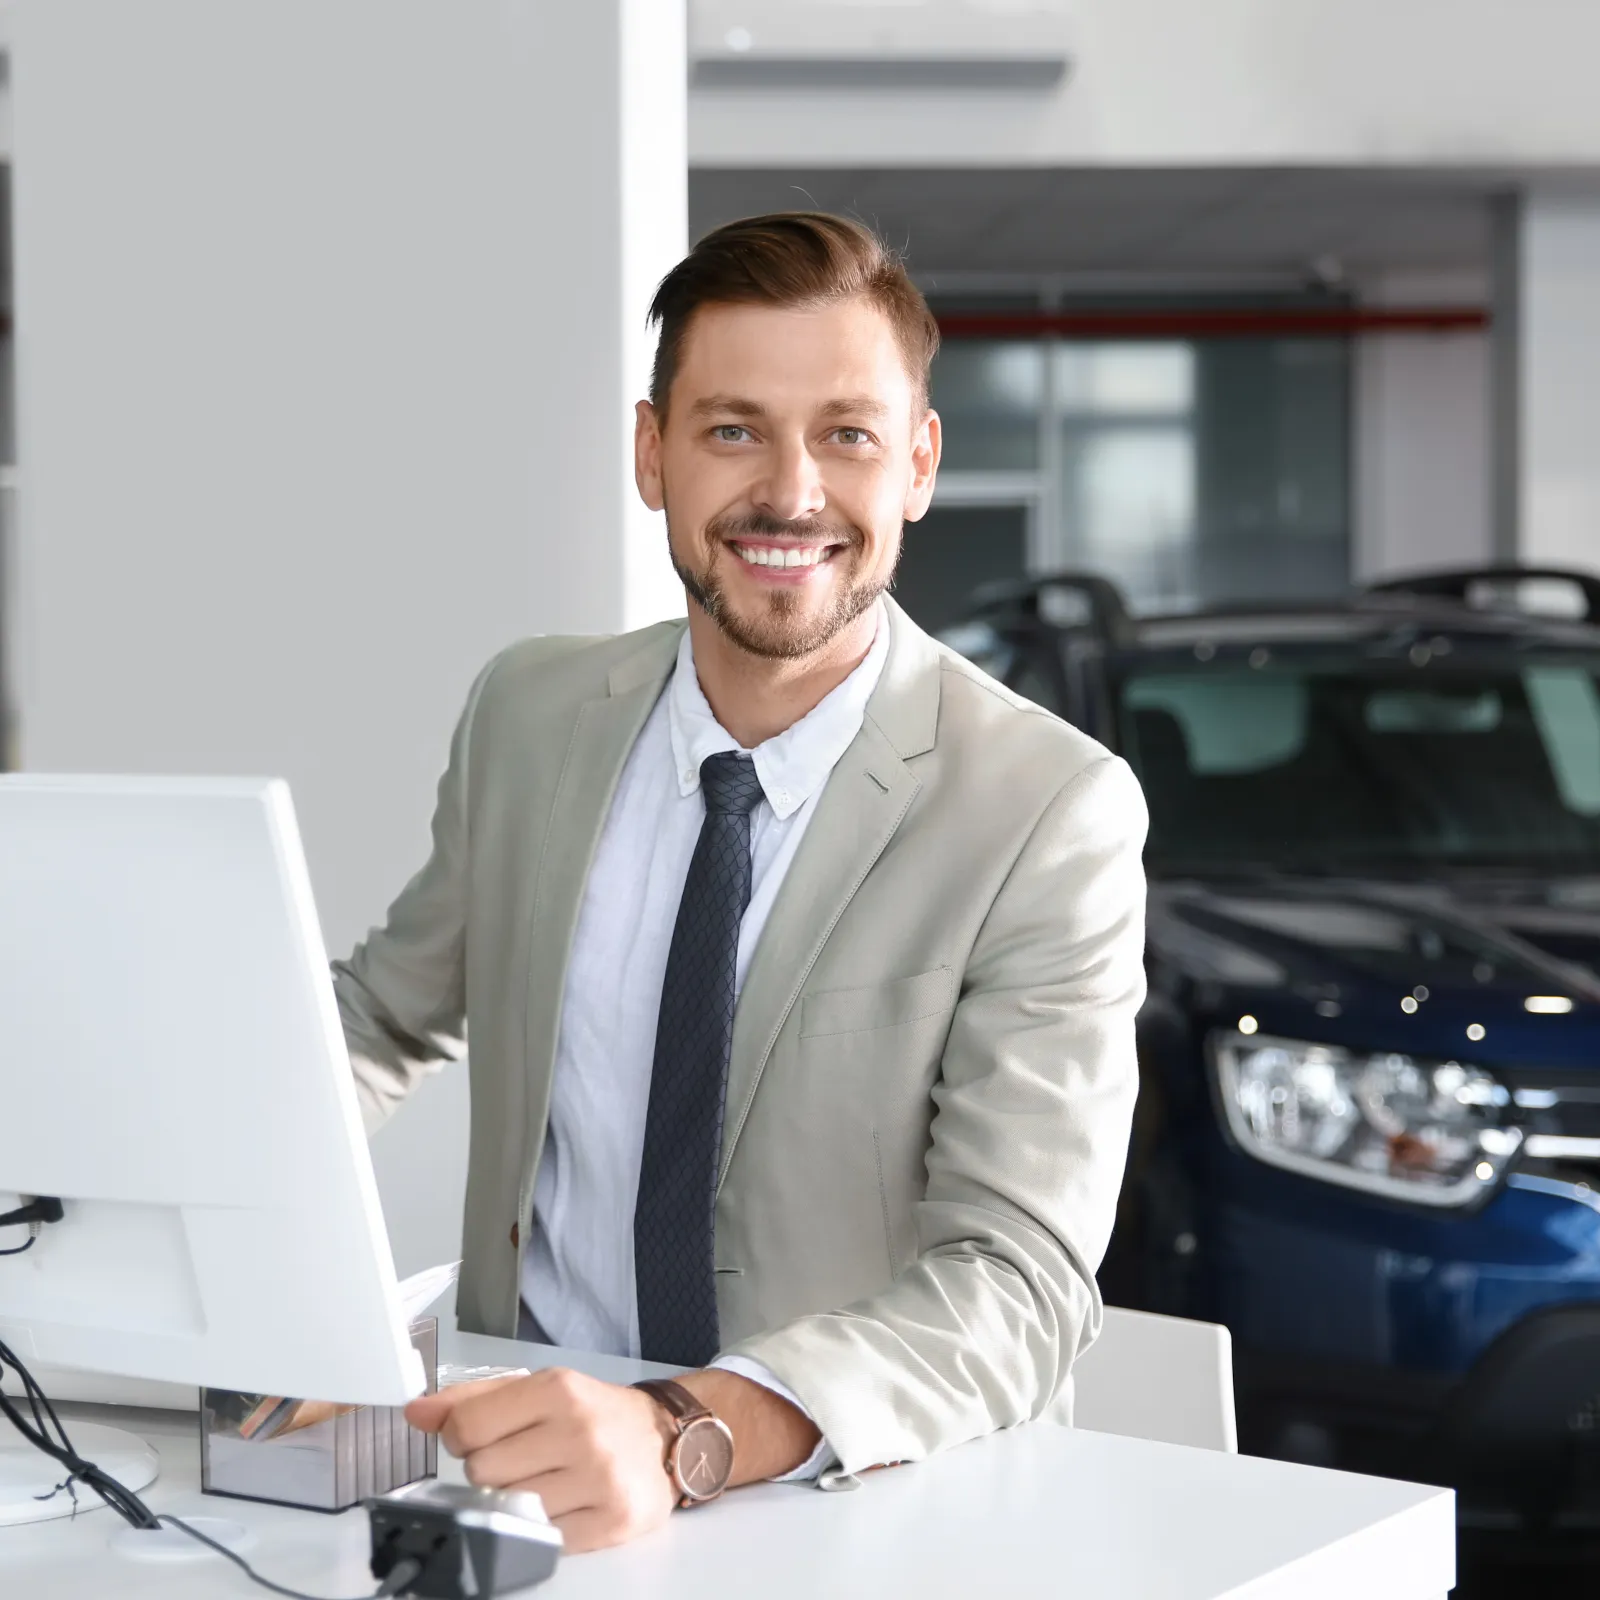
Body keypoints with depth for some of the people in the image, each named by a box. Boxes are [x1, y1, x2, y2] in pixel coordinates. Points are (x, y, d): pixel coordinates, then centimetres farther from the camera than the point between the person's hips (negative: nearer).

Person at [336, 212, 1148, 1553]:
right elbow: (388, 1012, 20)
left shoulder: (1051, 812, -11)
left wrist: (689, 1439, -36)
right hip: (533, 1448, 4)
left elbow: (1015, 1289, -19)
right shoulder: (530, 717, 3)